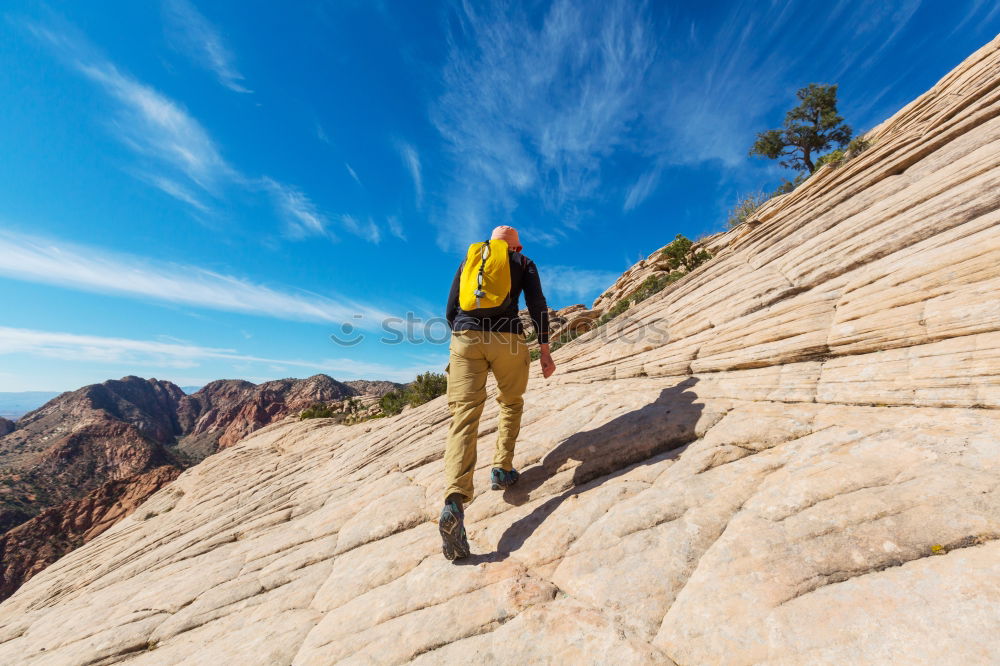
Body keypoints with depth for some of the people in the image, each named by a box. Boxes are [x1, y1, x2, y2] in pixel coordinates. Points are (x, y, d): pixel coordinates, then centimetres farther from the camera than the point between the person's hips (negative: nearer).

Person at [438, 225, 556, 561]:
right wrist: (544, 350, 6)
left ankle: (455, 501, -20)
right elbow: (537, 306, 4)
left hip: (465, 337, 2)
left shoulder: (468, 261, 24)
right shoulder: (524, 263, 18)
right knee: (511, 403, 22)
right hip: (507, 337, -1)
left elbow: (451, 311, 18)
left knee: (464, 416, -6)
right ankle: (502, 469, 18)